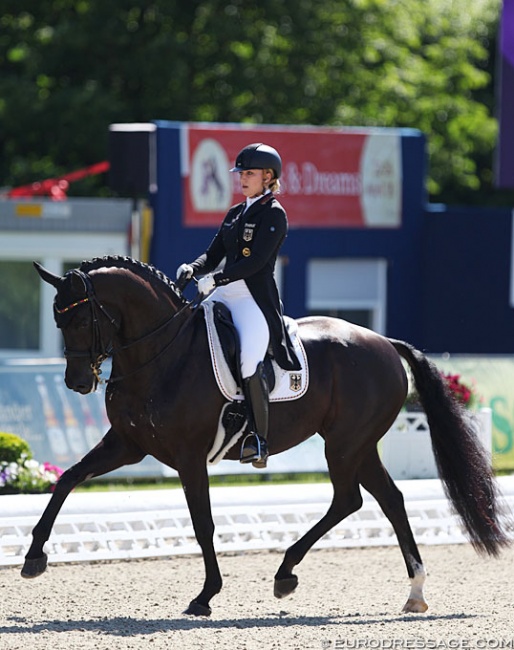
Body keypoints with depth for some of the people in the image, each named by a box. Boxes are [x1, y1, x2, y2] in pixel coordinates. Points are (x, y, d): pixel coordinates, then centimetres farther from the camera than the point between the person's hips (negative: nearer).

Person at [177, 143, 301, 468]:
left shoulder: (274, 214, -4)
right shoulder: (235, 214, 20)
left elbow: (257, 261, -16)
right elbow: (215, 254, 19)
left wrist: (217, 279, -25)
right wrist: (194, 268, -4)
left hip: (256, 300, -9)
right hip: (225, 296, 9)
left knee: (249, 360, -27)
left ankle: (258, 439, -24)